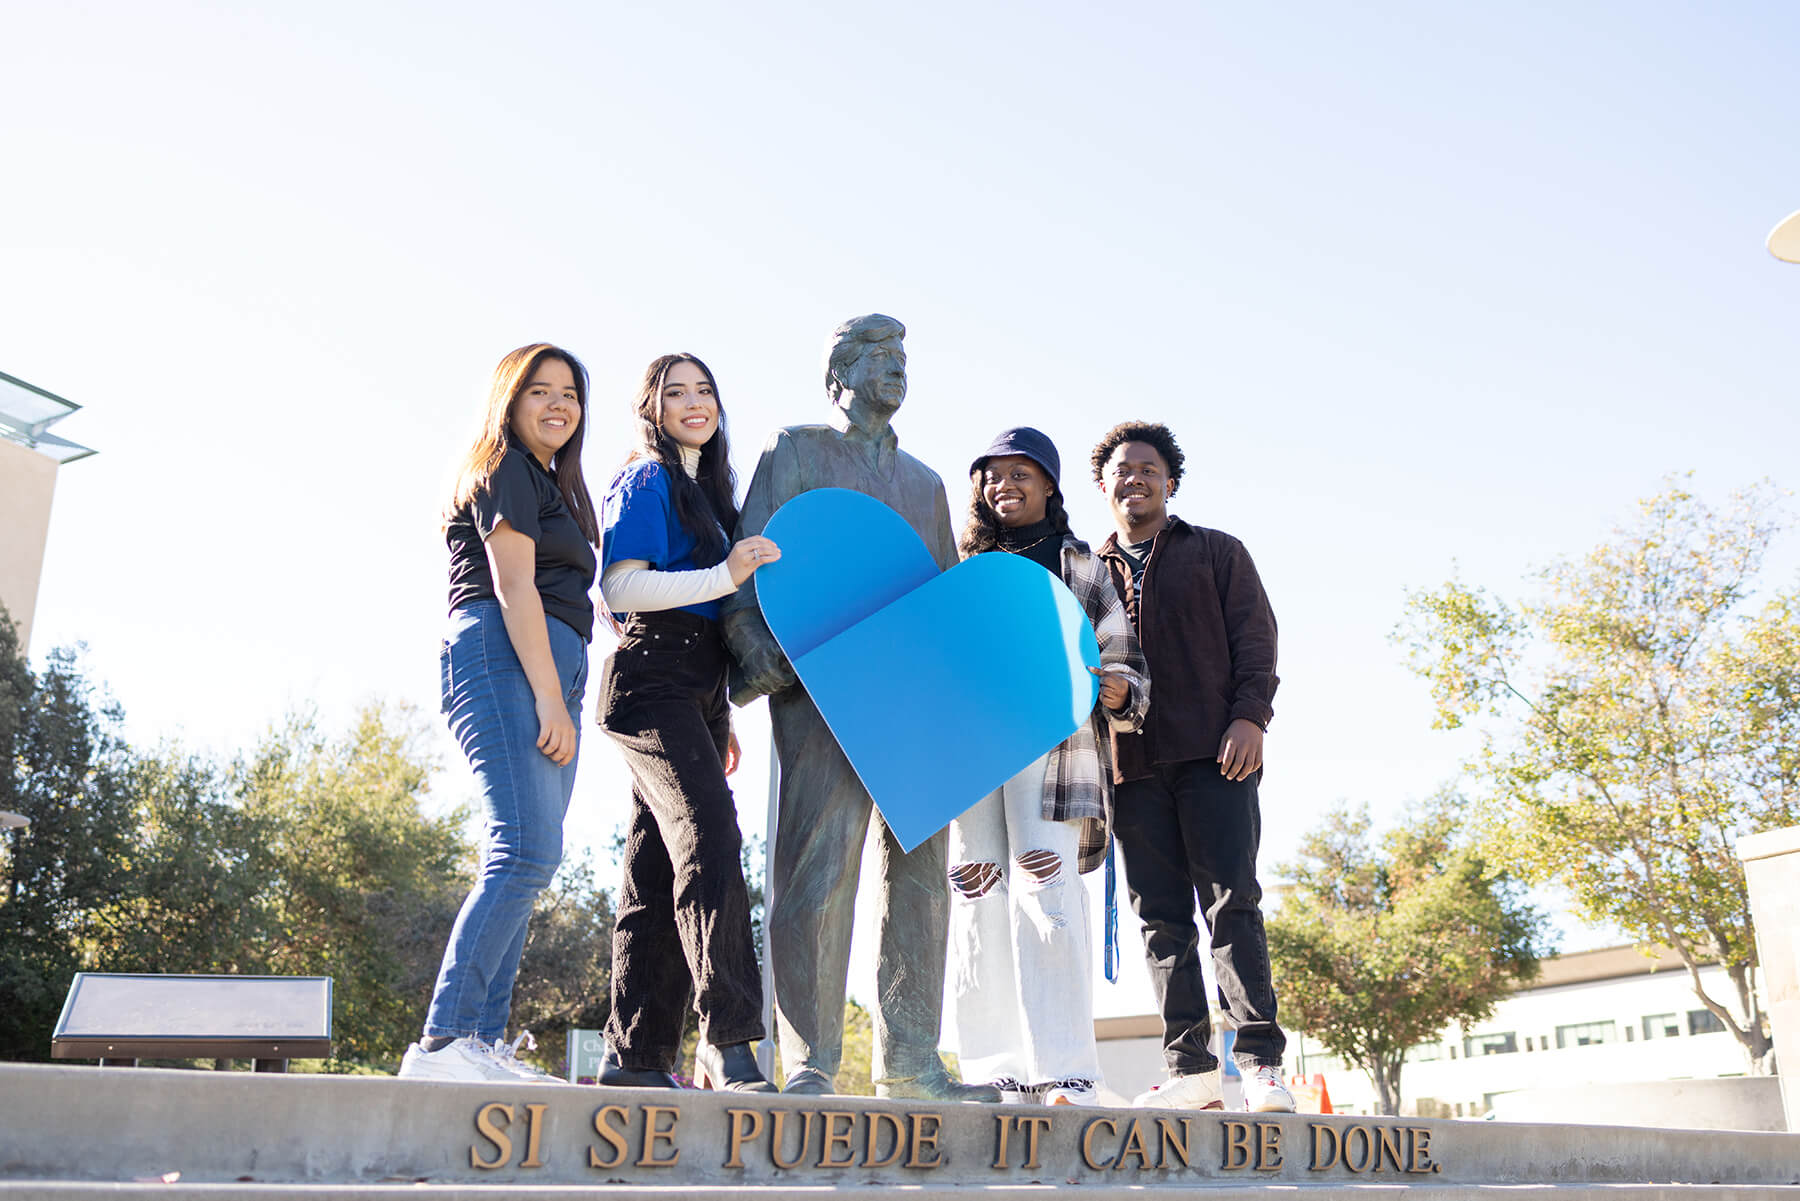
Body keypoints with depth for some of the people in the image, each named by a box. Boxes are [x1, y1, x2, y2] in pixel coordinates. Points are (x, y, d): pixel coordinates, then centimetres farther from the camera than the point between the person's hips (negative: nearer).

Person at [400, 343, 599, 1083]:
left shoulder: (552, 485, 29)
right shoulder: (504, 470, 1)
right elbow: (512, 588, -10)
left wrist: (560, 699, 16)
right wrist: (550, 699, -16)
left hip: (550, 671, 10)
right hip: (503, 661, -10)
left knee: (523, 861, 2)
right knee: (527, 849, -21)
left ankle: (483, 1043, 1)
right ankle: (441, 1043, -23)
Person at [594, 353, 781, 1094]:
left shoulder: (707, 492, 25)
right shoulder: (646, 482, -1)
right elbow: (619, 589, -13)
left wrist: (720, 718, 24)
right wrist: (723, 577, -22)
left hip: (696, 691, 9)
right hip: (653, 679, -9)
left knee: (659, 869, 5)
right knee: (710, 840, -22)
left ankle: (635, 1055, 7)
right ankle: (727, 1040, -25)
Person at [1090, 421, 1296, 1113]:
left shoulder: (1216, 553, 15)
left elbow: (1255, 636, 6)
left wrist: (1249, 717, -10)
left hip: (1214, 754, -3)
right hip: (1131, 764, 3)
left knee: (1232, 903, -9)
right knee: (1162, 918, 1)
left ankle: (1261, 1063, -6)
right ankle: (1191, 1068, 3)